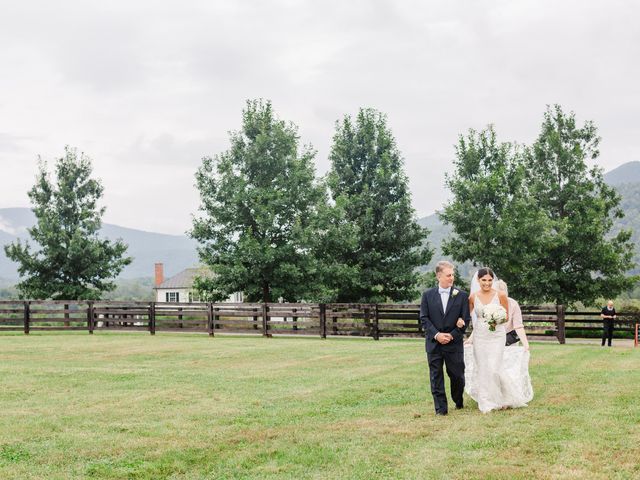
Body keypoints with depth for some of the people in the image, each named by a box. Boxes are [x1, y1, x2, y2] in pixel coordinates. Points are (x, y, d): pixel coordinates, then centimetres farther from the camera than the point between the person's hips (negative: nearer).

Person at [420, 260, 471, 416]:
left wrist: (452, 336, -10)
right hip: (433, 343, 1)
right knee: (436, 376, 1)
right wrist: (436, 335, -12)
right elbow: (424, 318, 0)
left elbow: (465, 319, -2)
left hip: (454, 343, -1)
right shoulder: (428, 295, 4)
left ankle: (458, 401, 30)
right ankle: (441, 408, 7)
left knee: (457, 375, 6)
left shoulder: (462, 295, 2)